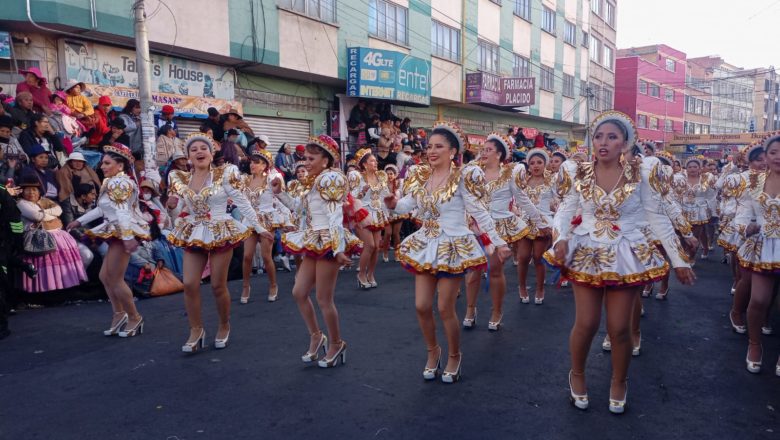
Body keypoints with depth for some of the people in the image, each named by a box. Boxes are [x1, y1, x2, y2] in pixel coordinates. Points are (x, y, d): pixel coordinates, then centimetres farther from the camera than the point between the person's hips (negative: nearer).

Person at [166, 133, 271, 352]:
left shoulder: (225, 174, -7)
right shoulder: (181, 179, 4)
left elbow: (242, 203, -6)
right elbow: (177, 208, 13)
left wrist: (259, 228, -6)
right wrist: (172, 205, -10)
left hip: (220, 233, -4)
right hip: (193, 235, 4)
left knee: (218, 285, 2)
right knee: (190, 284, -3)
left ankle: (224, 326, 24)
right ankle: (196, 330, 12)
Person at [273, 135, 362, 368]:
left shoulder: (331, 178, -12)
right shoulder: (312, 181, 17)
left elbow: (335, 216, -20)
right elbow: (299, 207, 20)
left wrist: (339, 248, -25)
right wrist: (280, 192, 9)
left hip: (328, 242, -9)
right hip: (314, 242, 9)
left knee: (324, 299, -1)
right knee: (299, 293, 10)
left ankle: (336, 344, 17)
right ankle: (316, 336, 27)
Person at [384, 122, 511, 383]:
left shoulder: (463, 177, -12)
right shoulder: (420, 177, 5)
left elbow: (480, 213, -11)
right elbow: (406, 205, -2)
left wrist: (497, 241, -14)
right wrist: (392, 203, -23)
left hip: (453, 246, -5)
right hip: (425, 245, 5)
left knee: (445, 308, 1)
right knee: (421, 306, 6)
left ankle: (454, 355, 27)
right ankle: (433, 351, 31)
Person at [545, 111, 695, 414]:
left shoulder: (640, 174, -6)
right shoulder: (578, 173, -4)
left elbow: (658, 218, -1)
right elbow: (565, 210, -1)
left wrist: (678, 259, -1)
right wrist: (560, 238, -21)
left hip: (626, 256, 0)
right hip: (586, 255, 0)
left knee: (620, 327, 5)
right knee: (586, 323, 2)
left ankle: (619, 382, 32)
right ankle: (577, 374, 30)